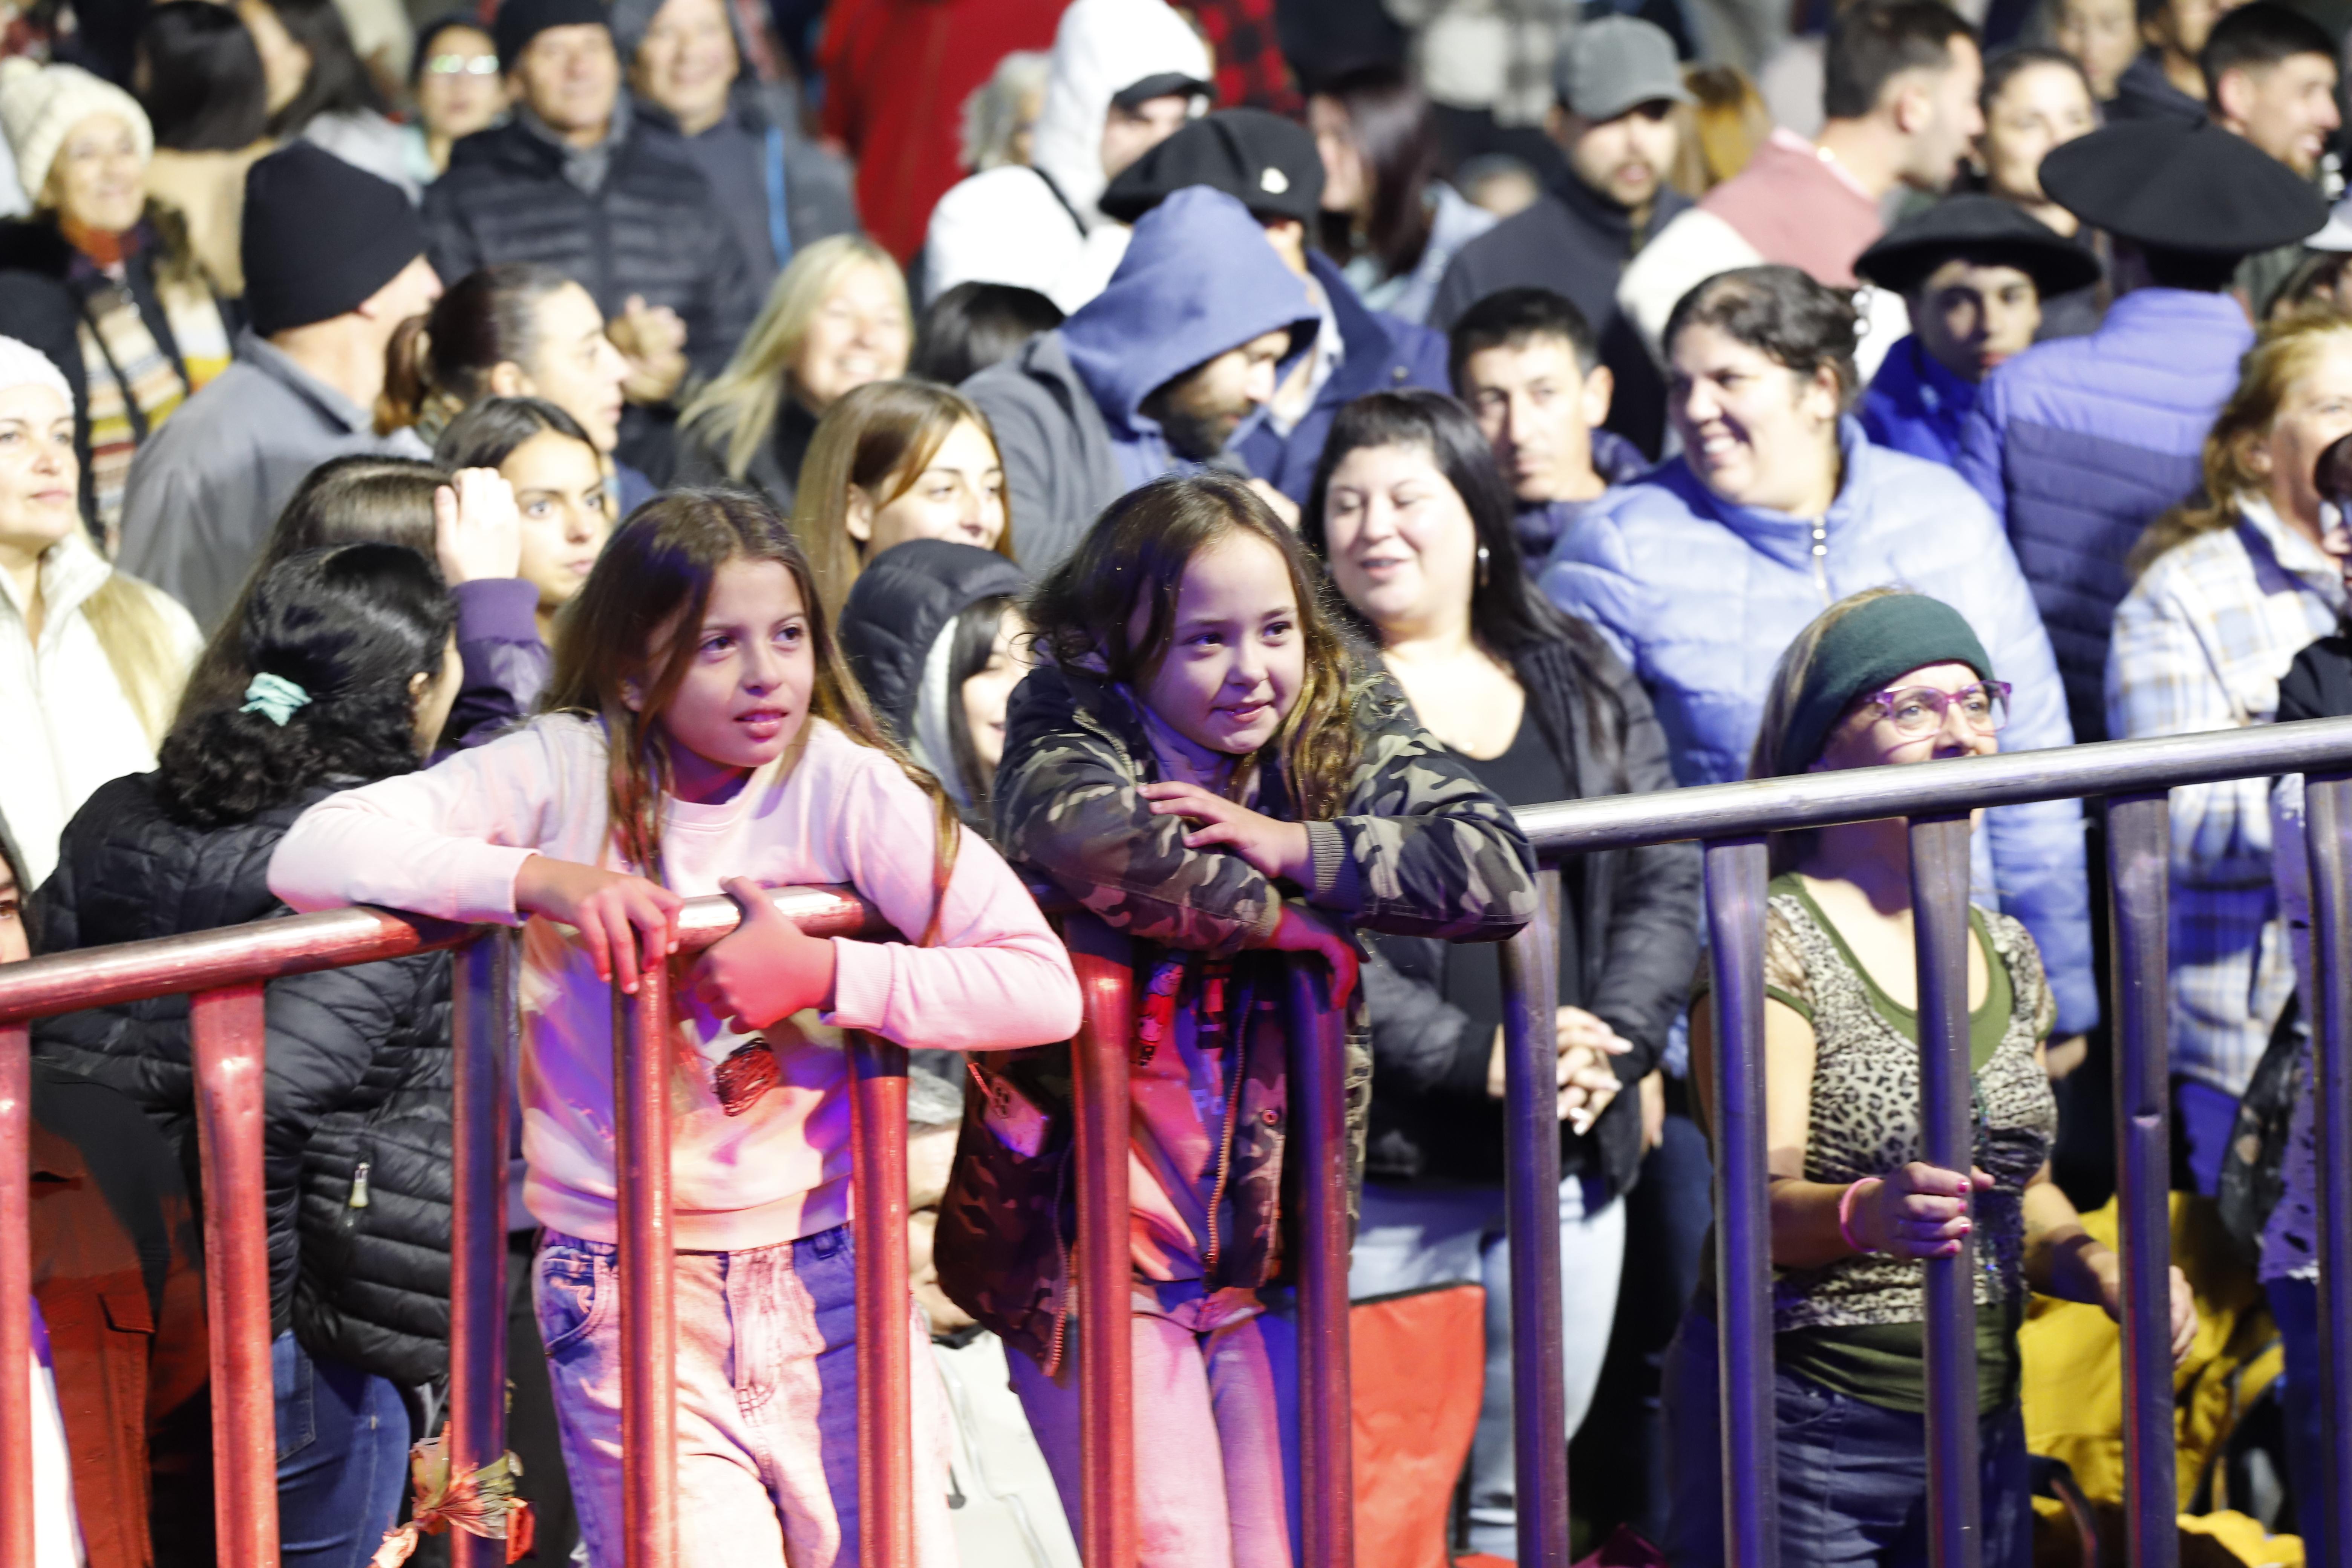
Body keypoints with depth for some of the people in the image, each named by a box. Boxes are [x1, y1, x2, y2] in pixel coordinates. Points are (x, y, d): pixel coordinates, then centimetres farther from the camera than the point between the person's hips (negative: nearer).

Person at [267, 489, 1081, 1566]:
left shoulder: (841, 783, -5)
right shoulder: (566, 775, -8)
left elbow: (1044, 988, -10)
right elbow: (310, 858, -19)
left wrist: (825, 973, -20)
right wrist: (542, 880, -29)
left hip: (829, 1277, 2)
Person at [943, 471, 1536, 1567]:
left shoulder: (1349, 728, 1)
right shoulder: (1064, 734, -11)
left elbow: (1499, 873, -12)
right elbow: (1117, 853, -34)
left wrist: (1295, 847, -21)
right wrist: (1295, 916, -20)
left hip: (1269, 1243, 4)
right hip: (1091, 1233, -4)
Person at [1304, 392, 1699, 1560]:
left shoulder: (1584, 688, 13)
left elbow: (1666, 887, 10)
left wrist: (1614, 1046, -8)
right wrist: (1473, 1056, -18)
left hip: (1568, 1159, 5)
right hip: (1378, 1168, -5)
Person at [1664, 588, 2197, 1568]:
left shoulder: (2004, 955, 12)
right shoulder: (1776, 942, -9)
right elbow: (1757, 1201, -19)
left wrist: (2090, 1263, 0)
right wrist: (1865, 1214, -39)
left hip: (1981, 1428, 6)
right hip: (1799, 1425, -6)